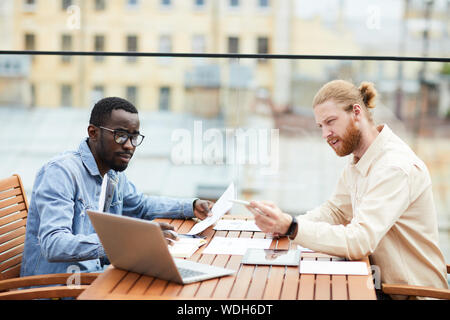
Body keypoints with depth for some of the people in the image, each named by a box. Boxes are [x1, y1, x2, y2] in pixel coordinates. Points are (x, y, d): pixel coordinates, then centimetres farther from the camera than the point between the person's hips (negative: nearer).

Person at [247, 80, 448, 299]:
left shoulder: (396, 168, -24)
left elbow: (360, 241, -31)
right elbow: (336, 210, 13)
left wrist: (291, 227, -38)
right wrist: (284, 223, -7)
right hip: (381, 280, 8)